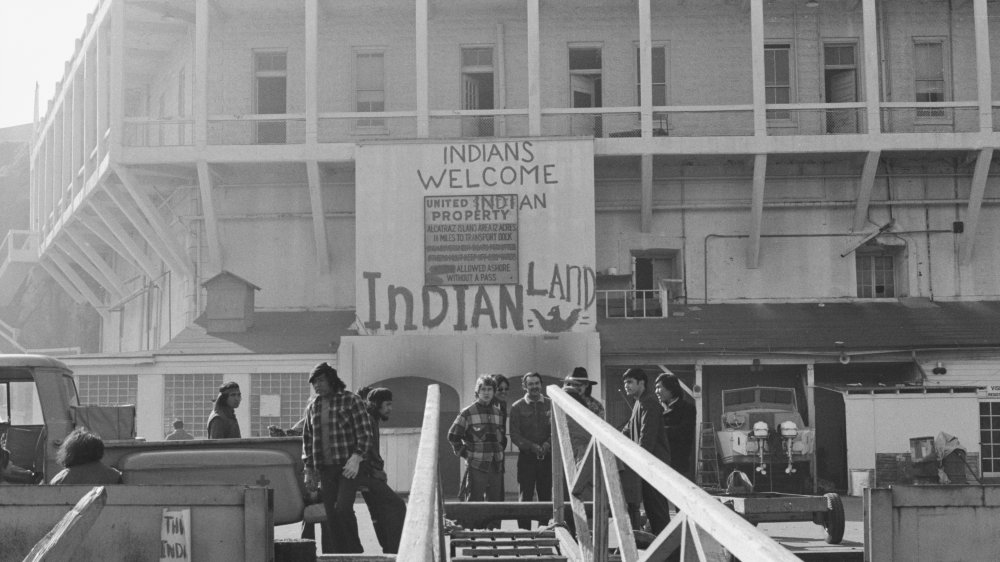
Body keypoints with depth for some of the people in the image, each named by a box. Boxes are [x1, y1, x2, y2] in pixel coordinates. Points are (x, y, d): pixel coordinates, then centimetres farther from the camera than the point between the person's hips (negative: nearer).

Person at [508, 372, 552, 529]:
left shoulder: (550, 404, 6)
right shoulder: (517, 407, 3)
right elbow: (514, 435, -3)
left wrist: (548, 444, -16)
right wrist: (532, 446, -16)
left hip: (547, 457, 2)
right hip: (526, 457, -2)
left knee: (546, 497, 6)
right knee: (525, 498, -2)